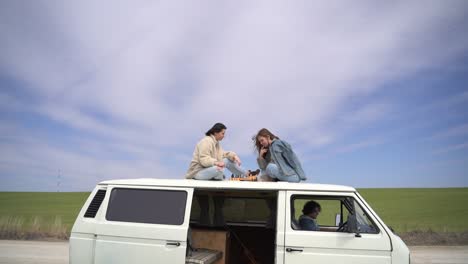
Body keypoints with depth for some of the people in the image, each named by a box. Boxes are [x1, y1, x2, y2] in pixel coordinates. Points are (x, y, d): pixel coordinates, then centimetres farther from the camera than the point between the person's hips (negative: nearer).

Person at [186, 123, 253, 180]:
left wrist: (234, 156, -3)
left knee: (228, 160, 1)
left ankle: (247, 174, 9)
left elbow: (222, 153, 15)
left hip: (209, 168, 10)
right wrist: (216, 163, -41)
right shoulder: (206, 141, -17)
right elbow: (203, 159, -26)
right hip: (198, 172, -9)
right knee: (219, 169, -36)